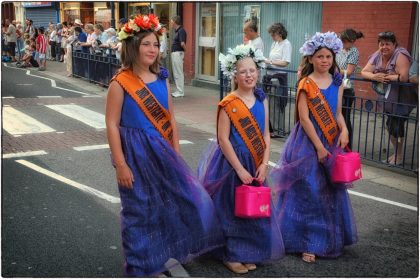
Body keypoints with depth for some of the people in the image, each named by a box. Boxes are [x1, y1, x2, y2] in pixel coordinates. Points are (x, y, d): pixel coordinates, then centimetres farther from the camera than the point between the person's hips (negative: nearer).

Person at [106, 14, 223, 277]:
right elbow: (112, 125, -11)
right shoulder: (120, 83, -11)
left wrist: (176, 154, 9)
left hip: (162, 151, 6)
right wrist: (120, 165, -14)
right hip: (136, 155, -5)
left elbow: (171, 119, 10)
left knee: (191, 198, 6)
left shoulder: (162, 80, 5)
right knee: (140, 211, 6)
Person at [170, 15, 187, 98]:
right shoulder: (177, 31, 14)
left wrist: (185, 49, -9)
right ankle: (178, 90, 20)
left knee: (179, 73, -5)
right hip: (174, 53, 10)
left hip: (178, 53, -10)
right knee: (176, 73, 14)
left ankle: (180, 92, 0)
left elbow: (182, 43, -25)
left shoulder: (181, 31, -16)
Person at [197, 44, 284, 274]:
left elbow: (265, 135, 5)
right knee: (230, 208, 4)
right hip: (231, 162, -6)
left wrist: (264, 164, -5)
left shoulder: (261, 101, 4)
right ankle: (230, 255, 20)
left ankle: (248, 253, 29)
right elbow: (223, 139, -15)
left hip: (254, 164, 6)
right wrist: (239, 169, -16)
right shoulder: (228, 104, -13)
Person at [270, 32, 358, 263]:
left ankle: (330, 240, 30)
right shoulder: (306, 84, -10)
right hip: (308, 142, -6)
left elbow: (337, 112, 11)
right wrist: (318, 147, -15)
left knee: (331, 191, 13)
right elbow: (304, 118, -13)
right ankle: (306, 243, 11)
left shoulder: (337, 82, 7)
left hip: (332, 142, 6)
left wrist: (343, 130, -10)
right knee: (307, 192, -1)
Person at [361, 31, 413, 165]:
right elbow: (364, 72, -3)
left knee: (396, 124, -7)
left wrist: (384, 76, -20)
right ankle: (396, 153, 27)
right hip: (388, 96, 7)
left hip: (404, 97, -7)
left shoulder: (400, 55, -20)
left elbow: (404, 77, -31)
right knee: (391, 123, 11)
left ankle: (399, 156, 7)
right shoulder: (377, 56, 0)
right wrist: (375, 77, -24)